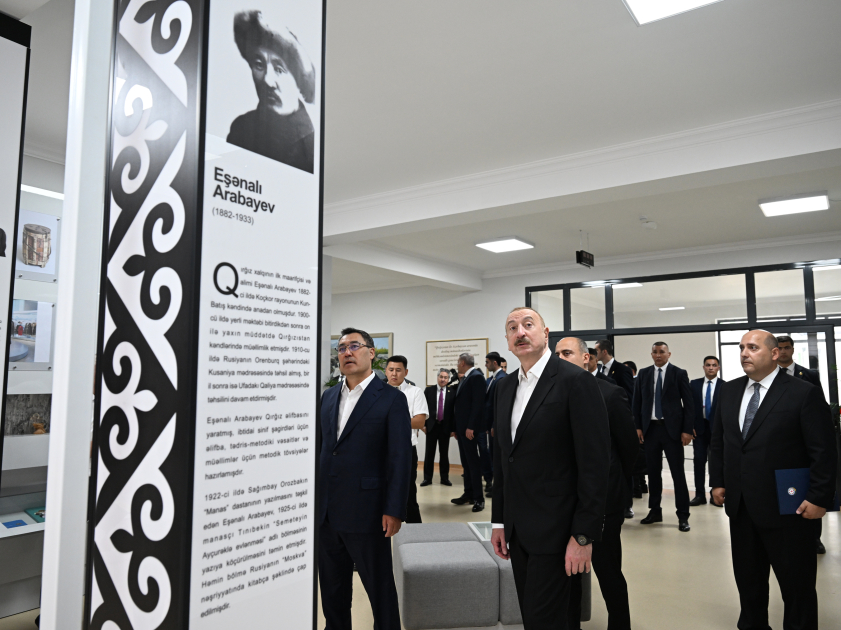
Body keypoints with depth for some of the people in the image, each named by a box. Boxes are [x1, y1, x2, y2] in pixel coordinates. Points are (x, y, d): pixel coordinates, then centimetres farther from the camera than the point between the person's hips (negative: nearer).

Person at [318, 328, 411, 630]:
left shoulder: (391, 399, -8)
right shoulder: (329, 397, 10)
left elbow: (400, 458, -10)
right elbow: (320, 447, 13)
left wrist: (394, 510, -14)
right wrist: (314, 497, 10)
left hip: (366, 513, -5)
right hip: (326, 512, 6)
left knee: (379, 586, 8)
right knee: (332, 586, 18)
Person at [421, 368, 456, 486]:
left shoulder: (453, 391, 0)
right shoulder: (428, 390, 1)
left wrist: (453, 428, -4)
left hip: (445, 427, 0)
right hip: (431, 425, 0)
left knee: (444, 453, 8)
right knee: (429, 453, 4)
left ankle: (444, 478, 18)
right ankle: (427, 478, 12)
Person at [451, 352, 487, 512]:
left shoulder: (476, 377, -12)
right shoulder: (464, 379, 17)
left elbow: (478, 403, -19)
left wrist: (471, 427, -22)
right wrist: (456, 428, 14)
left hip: (470, 428, -9)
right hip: (461, 428, 9)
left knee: (473, 462, -5)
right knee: (466, 462, 13)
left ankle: (478, 498, 1)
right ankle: (468, 494, 21)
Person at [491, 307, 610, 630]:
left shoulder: (576, 381, -13)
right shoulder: (505, 386, 9)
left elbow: (595, 464, -15)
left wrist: (584, 536, -16)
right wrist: (499, 521, 12)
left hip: (554, 529, -6)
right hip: (517, 529, 7)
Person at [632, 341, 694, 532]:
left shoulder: (679, 374, -1)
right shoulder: (643, 374, 7)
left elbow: (688, 403, -3)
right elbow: (637, 402, 9)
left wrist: (687, 430, -8)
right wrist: (638, 426, 2)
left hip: (672, 429, -3)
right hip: (650, 428, 3)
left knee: (678, 472, 1)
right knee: (653, 471, 9)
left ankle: (683, 515, 9)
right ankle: (655, 511, 20)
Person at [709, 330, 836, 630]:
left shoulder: (804, 393, -10)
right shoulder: (728, 390, 7)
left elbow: (824, 452, -11)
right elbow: (718, 441, 12)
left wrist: (819, 498, -13)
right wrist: (718, 482, 8)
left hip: (786, 507, -5)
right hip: (740, 504, 5)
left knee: (797, 582, 9)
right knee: (747, 577, 17)